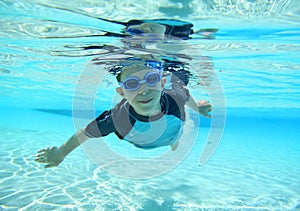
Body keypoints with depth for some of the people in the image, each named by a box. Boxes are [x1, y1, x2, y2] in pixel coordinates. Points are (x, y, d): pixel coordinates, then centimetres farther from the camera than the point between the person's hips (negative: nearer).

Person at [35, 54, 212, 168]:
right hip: (139, 145, -1)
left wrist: (197, 107, 1)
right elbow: (85, 134, -32)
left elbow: (185, 91, -19)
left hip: (170, 137, 1)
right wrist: (60, 153, -15)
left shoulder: (176, 97, -45)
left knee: (175, 146, 38)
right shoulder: (118, 118, -49)